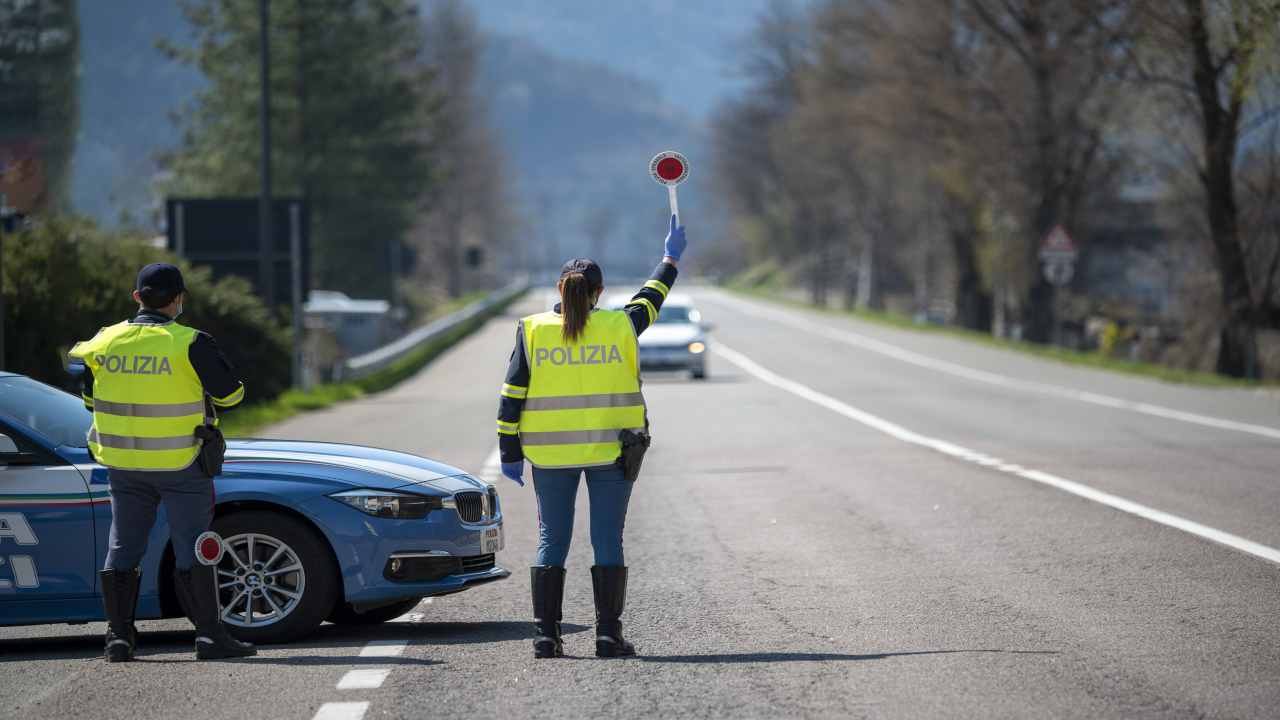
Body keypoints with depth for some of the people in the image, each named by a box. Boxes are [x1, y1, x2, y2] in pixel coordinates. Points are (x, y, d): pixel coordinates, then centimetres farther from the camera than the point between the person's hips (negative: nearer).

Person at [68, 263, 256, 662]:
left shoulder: (105, 342, 1)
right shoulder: (190, 344, -13)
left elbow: (89, 397, 13)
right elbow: (230, 393, -5)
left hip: (123, 464, 4)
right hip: (181, 464, -4)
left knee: (123, 547, 10)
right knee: (192, 548, 1)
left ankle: (118, 635, 8)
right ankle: (209, 634, -1)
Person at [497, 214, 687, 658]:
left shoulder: (532, 332, -2)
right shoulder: (620, 327, -2)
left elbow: (511, 399, -2)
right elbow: (650, 299, 18)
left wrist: (510, 454, 5)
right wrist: (670, 259, 34)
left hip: (550, 454, 1)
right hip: (611, 450, -1)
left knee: (551, 542, 6)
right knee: (607, 542, 3)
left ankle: (545, 634, 2)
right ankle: (608, 634, 0)